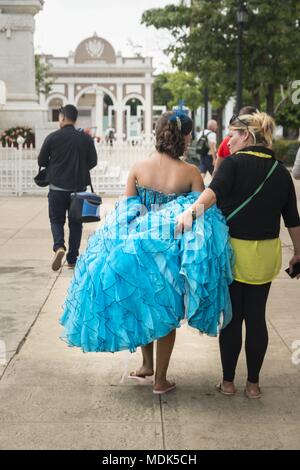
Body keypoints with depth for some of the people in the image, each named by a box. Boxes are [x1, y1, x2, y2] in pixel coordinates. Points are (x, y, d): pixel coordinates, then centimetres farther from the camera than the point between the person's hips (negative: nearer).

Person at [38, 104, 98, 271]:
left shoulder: (52, 137, -7)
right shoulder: (86, 138, -3)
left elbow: (41, 161, -1)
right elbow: (93, 161, 0)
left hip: (58, 187, -1)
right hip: (79, 187, 2)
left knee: (56, 220, 11)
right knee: (75, 223, 11)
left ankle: (59, 247, -15)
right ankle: (72, 259, 13)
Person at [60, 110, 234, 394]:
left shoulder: (139, 168, -7)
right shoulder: (191, 173, -12)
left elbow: (125, 212, -1)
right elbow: (201, 215, -10)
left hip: (136, 247, 2)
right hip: (170, 251, -2)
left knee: (141, 305, 24)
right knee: (165, 313, 13)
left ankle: (147, 365, 31)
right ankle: (160, 379, 21)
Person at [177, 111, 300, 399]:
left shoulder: (234, 163, -8)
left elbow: (214, 191, -29)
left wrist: (191, 211, -44)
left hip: (234, 250, -3)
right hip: (265, 254, 4)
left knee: (231, 316, 8)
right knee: (256, 316, 11)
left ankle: (228, 382, 17)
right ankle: (253, 383, 18)